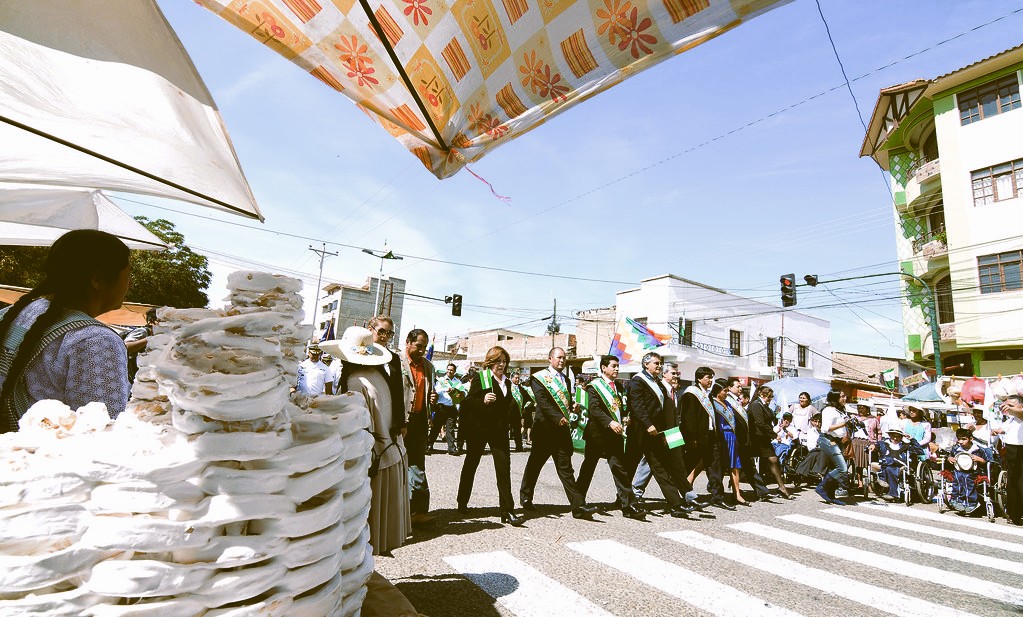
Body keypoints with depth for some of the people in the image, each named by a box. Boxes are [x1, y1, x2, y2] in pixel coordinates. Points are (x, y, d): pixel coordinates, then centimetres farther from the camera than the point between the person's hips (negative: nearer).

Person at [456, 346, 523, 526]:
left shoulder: (507, 382, 13)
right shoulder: (480, 378, -5)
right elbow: (469, 402, -11)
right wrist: (483, 400, -27)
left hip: (499, 430, 4)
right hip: (479, 428, -4)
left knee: (504, 467, -5)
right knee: (471, 464, 13)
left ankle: (507, 511, 0)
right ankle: (462, 502, 32)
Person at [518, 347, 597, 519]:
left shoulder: (565, 379, 16)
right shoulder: (539, 378, -5)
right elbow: (542, 402, -16)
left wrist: (572, 405, 0)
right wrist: (558, 418, -23)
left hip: (562, 429, 5)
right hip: (544, 428, -5)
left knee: (565, 468, 3)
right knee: (535, 464, 11)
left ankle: (578, 506, -1)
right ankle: (525, 497, 29)